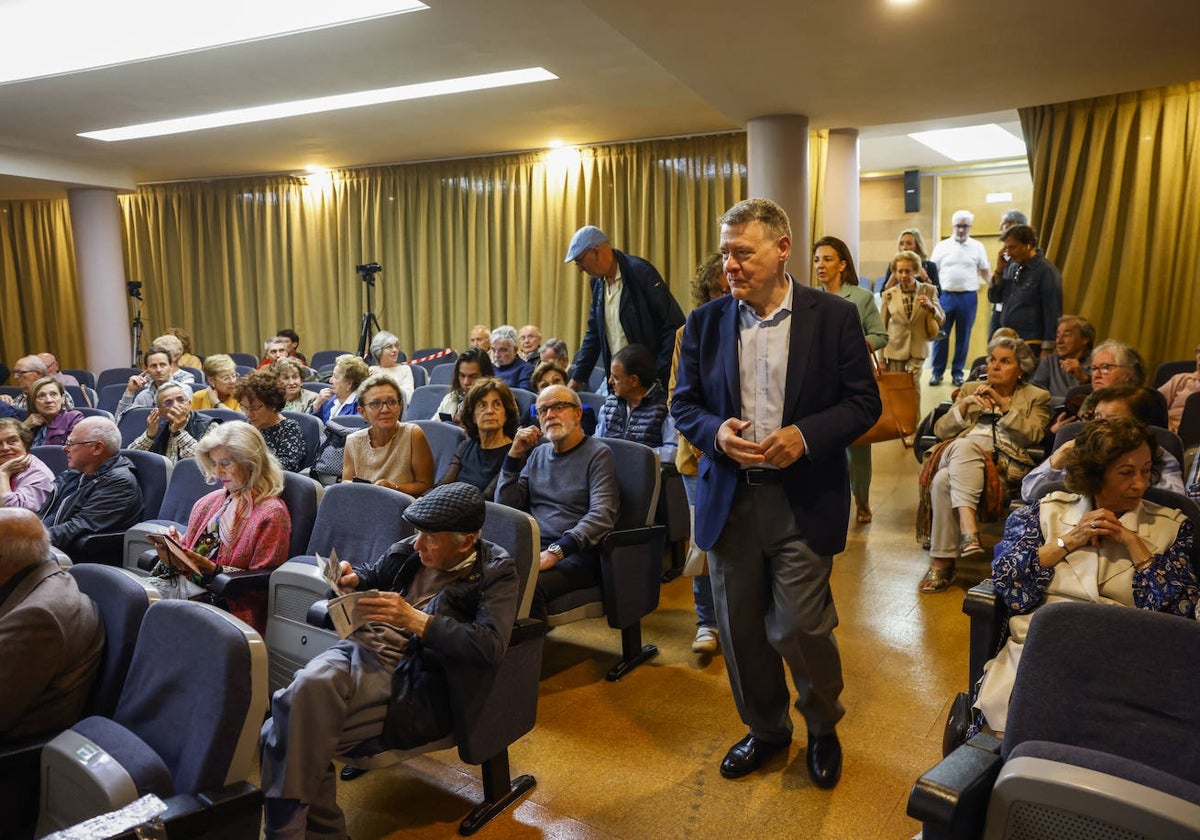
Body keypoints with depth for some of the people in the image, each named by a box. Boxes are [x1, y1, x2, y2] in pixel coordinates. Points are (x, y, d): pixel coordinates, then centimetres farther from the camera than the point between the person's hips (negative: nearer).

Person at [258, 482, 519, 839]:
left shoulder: (495, 574, -3)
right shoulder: (412, 550, 13)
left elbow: (491, 647, -18)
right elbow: (374, 574, 32)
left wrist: (415, 620, -22)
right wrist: (352, 578, 7)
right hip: (363, 646, 6)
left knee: (293, 732, -22)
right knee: (309, 686, -27)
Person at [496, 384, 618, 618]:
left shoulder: (598, 454, 1)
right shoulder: (538, 454, 20)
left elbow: (602, 515, -13)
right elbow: (506, 506, 15)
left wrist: (556, 551, -24)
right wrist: (514, 455, 7)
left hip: (576, 555, -5)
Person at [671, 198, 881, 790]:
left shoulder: (833, 316, -4)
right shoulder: (705, 322, 3)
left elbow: (864, 402, -2)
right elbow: (684, 404, 7)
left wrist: (805, 436, -18)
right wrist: (715, 431, -15)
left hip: (804, 501, -3)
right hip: (729, 499, 3)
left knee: (801, 629, 1)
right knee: (740, 630, 13)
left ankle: (823, 729, 32)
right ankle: (765, 729, 38)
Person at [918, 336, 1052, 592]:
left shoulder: (1037, 397, 20)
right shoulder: (971, 389, 26)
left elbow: (1033, 435, 0)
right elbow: (940, 431, 15)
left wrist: (1005, 404, -5)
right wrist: (964, 406, -1)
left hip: (1004, 463, -3)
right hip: (959, 456, 3)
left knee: (944, 481, -36)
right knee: (963, 445, -38)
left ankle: (942, 562, -37)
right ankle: (969, 527, -46)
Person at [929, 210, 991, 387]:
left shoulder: (977, 247, 6)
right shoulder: (942, 246, 5)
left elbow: (985, 272, 8)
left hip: (968, 297, 0)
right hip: (945, 296, 0)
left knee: (963, 337, 7)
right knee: (940, 335, 2)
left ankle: (957, 372, 16)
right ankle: (937, 372, 12)